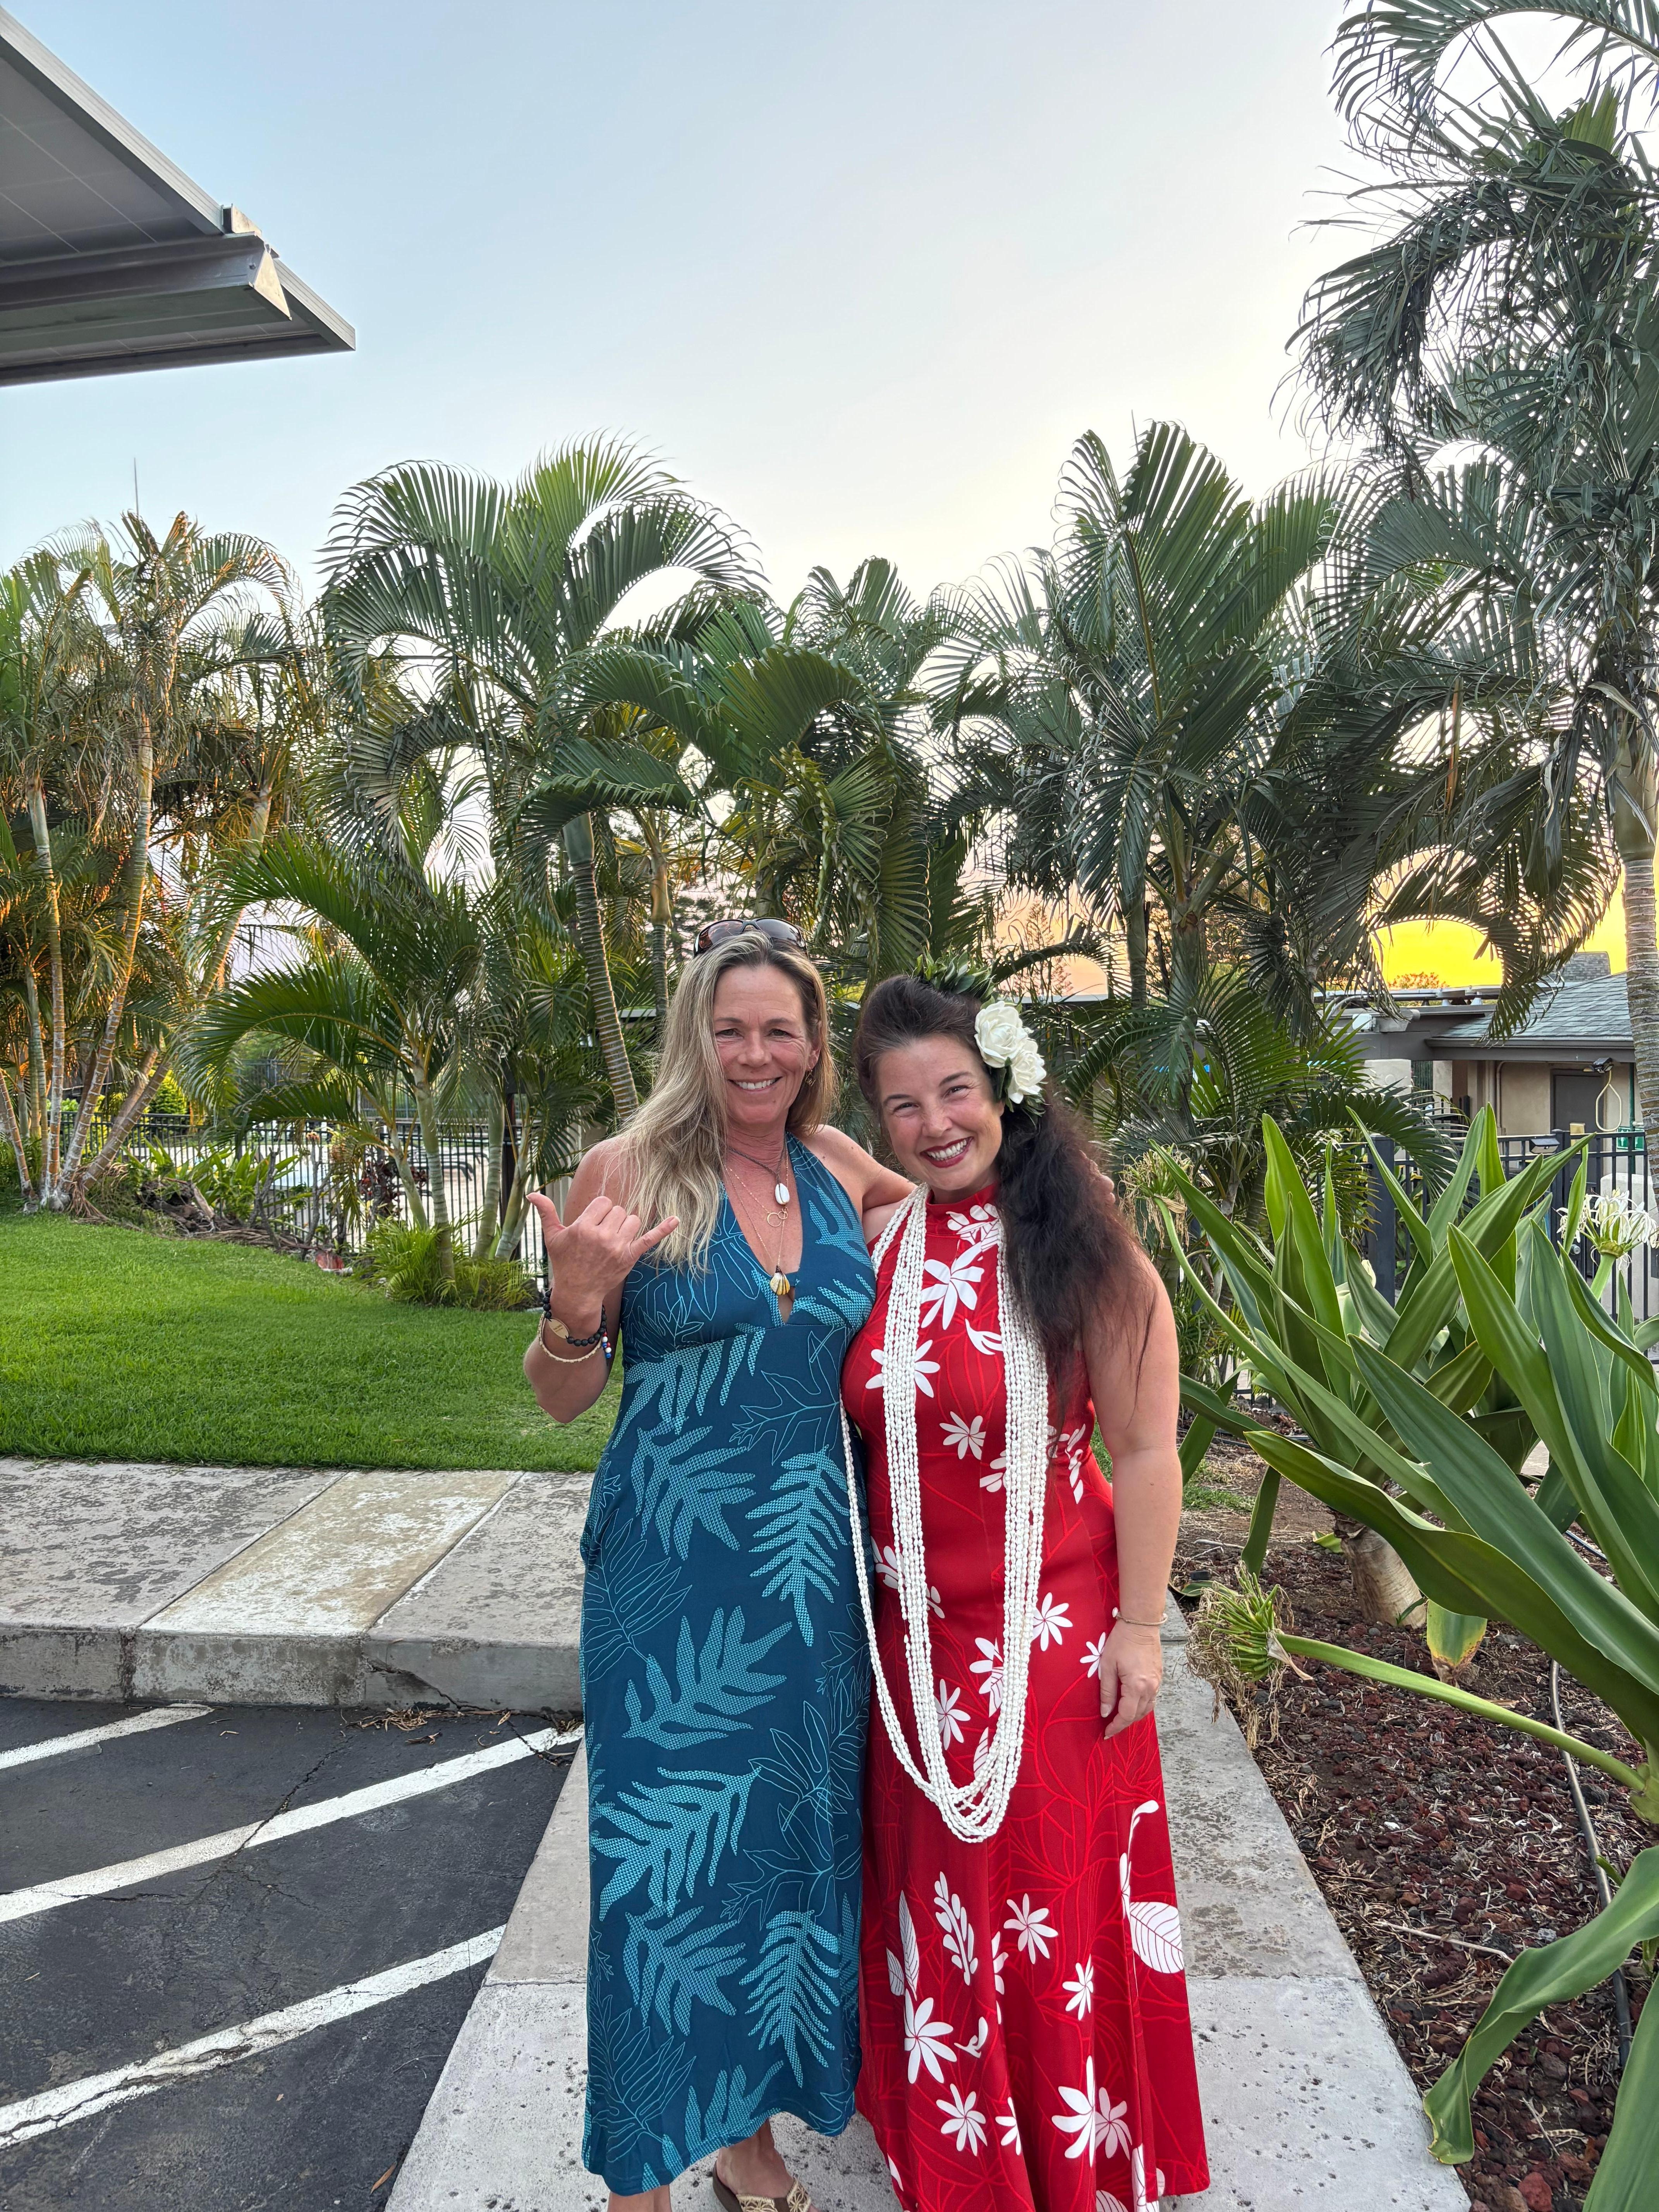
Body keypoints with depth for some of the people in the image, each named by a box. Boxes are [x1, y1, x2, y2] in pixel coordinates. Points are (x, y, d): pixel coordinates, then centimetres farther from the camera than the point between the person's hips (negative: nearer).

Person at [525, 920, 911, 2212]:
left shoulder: (836, 1168, 2)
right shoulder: (631, 1175, -10)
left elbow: (926, 1187, 26)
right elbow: (562, 1398, -5)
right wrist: (578, 1304, -26)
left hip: (809, 1563, 4)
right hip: (671, 1568, -4)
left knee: (788, 1832, 17)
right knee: (668, 1847, 5)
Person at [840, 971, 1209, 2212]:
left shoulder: (1082, 1252, -13)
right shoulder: (881, 1245, -2)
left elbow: (1144, 1451, -11)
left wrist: (1139, 1628, -11)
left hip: (1054, 1623, -4)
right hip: (917, 1622, 4)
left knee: (1055, 1890, 12)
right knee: (935, 1880, 19)